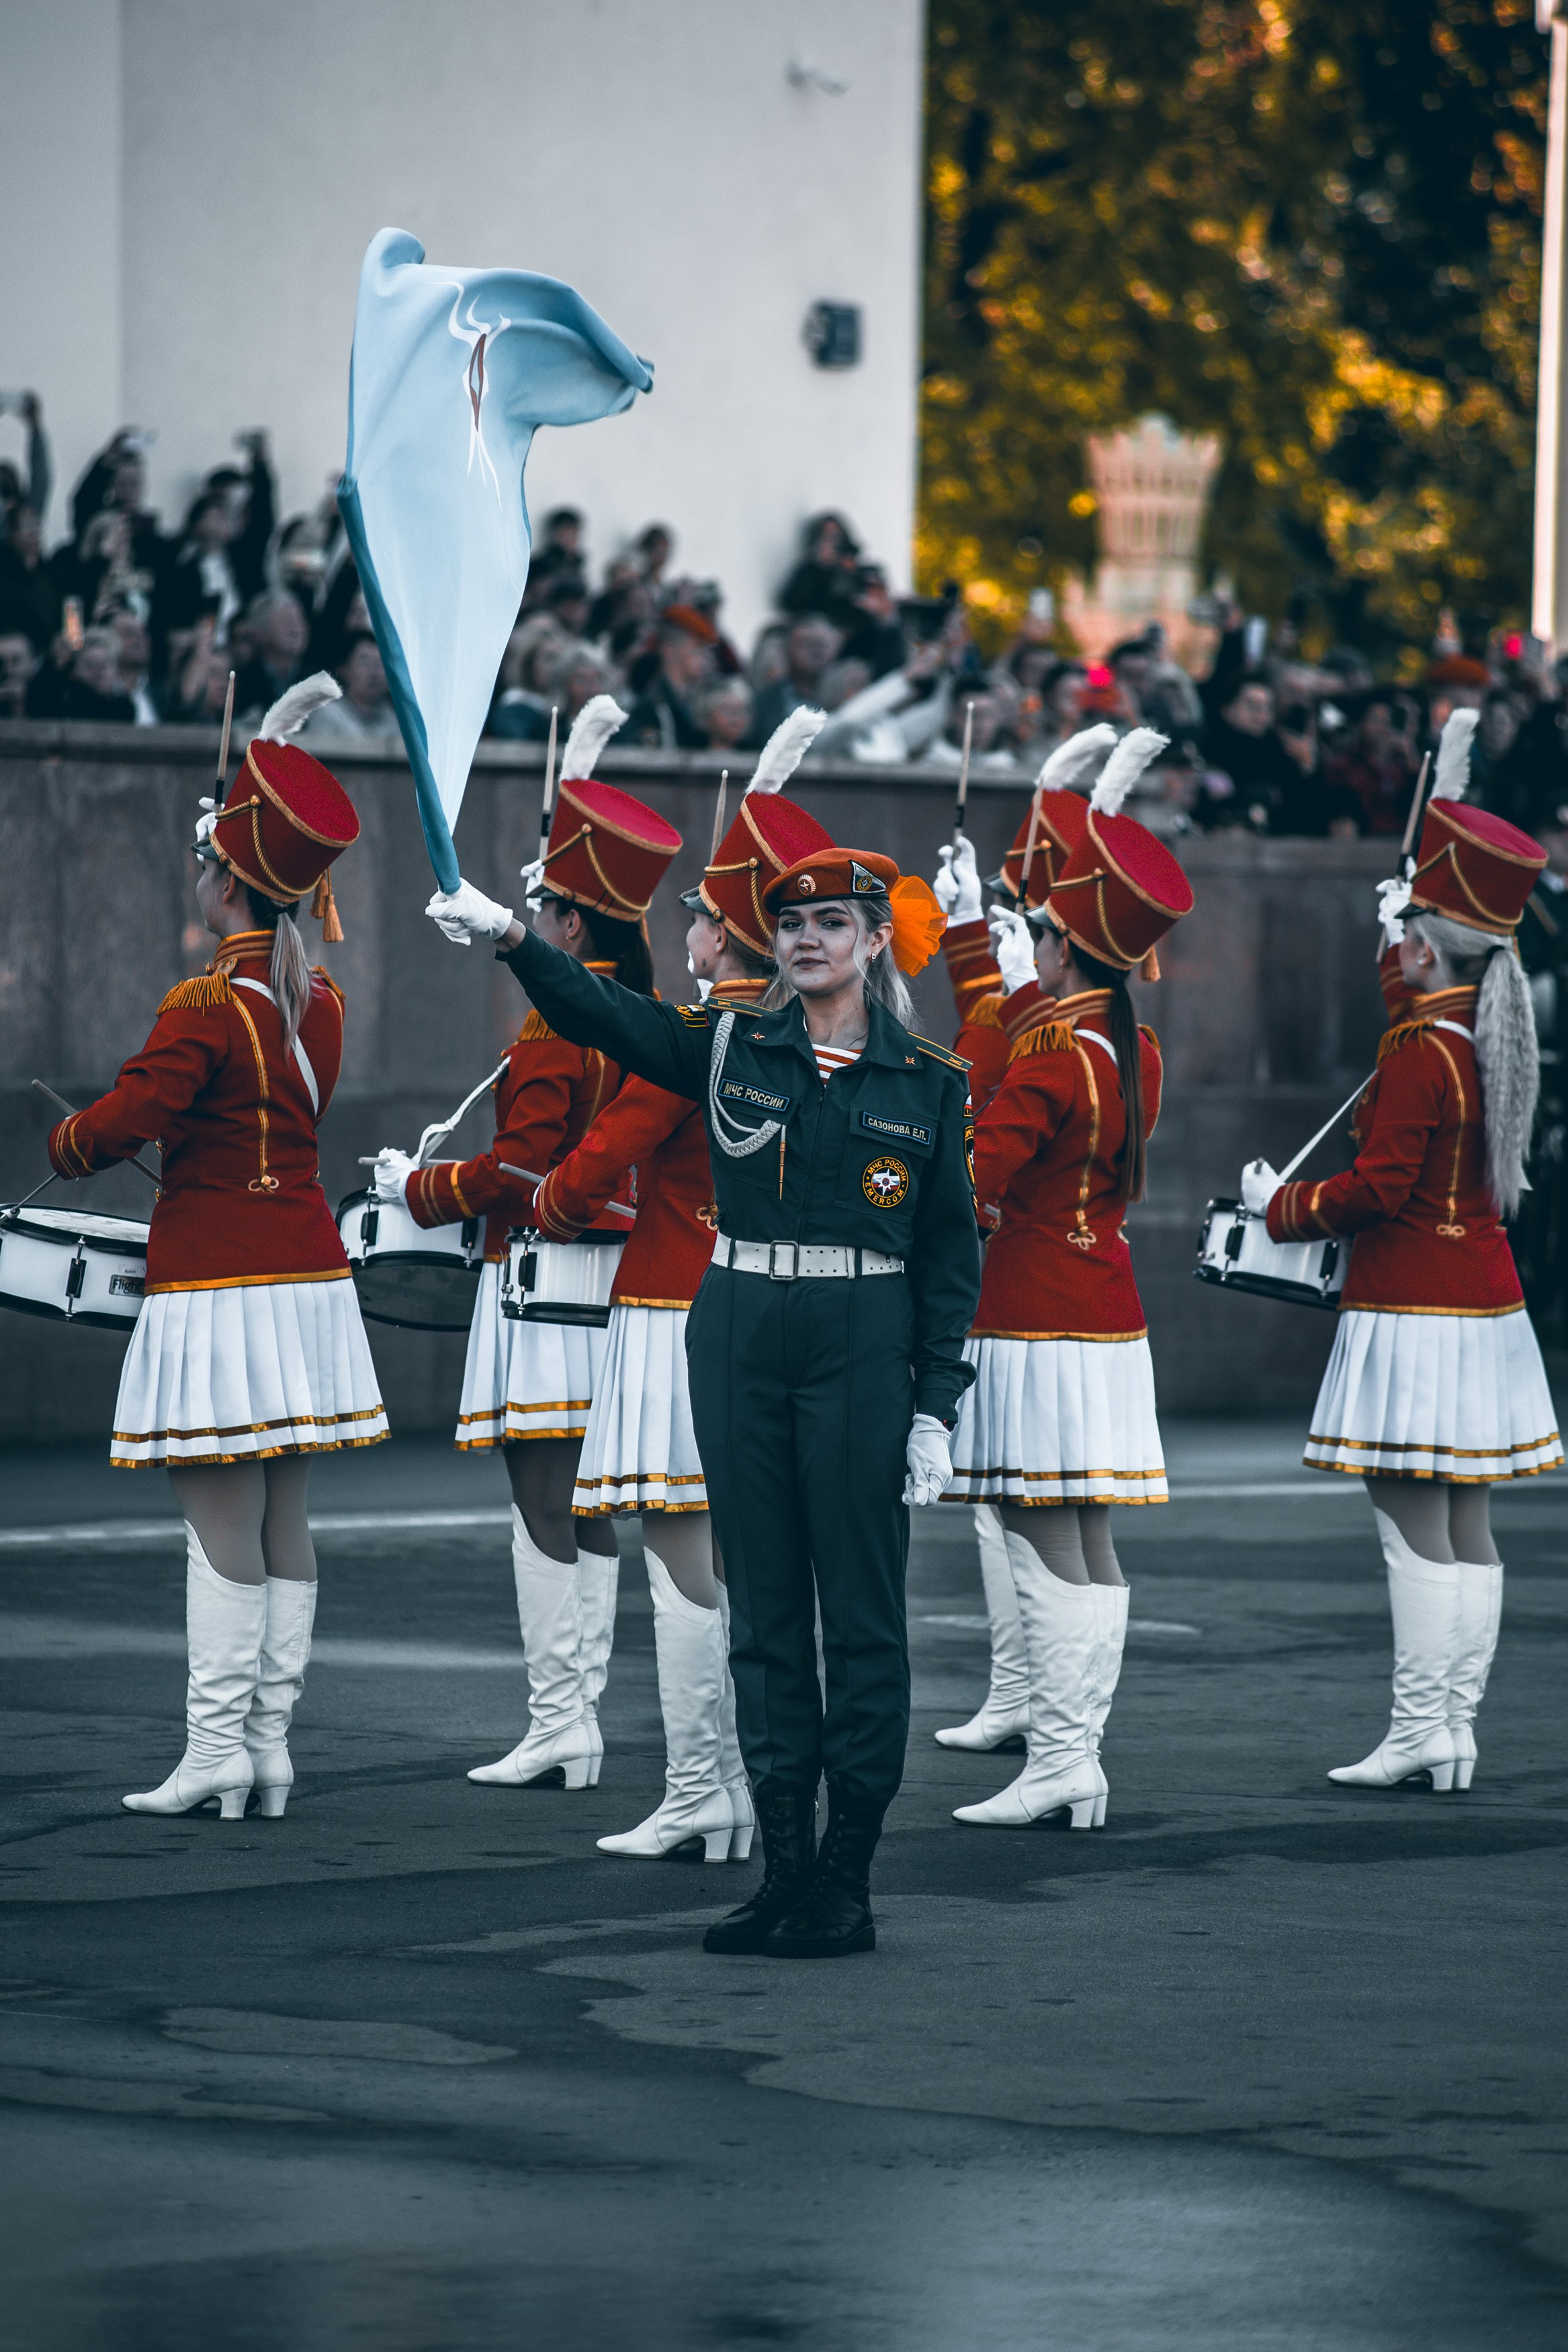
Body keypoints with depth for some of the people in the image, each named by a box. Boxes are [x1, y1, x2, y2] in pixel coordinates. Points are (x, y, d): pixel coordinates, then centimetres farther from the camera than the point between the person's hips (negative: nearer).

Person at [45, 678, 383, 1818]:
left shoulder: (206, 1008, -15)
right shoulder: (319, 1000, 7)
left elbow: (124, 1119, -16)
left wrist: (66, 1144, 6)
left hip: (218, 1291, -8)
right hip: (309, 1273, 8)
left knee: (224, 1530, -6)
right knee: (286, 1523, 10)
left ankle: (217, 1754, -6)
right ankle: (274, 1747, 12)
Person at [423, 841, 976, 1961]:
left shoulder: (928, 1081, 2)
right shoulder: (733, 1049, 6)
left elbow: (952, 1258, 2)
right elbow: (600, 1010, -7)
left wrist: (936, 1408, -4)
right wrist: (508, 934, -25)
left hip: (863, 1345, -3)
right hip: (740, 1337, 3)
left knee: (860, 1611, -1)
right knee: (764, 1607, 6)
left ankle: (848, 1885, 4)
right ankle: (784, 1869, 12)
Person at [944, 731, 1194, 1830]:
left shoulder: (1051, 1056, -17)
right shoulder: (1139, 1050, 7)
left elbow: (970, 1184, -21)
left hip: (1036, 1326, -9)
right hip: (1111, 1317, 9)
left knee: (1043, 1539, -7)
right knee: (1093, 1547, 9)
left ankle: (1056, 1762, -9)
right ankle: (1085, 1756, 12)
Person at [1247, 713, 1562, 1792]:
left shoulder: (1420, 1055, -18)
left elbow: (1378, 1188, -20)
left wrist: (1280, 1205, -5)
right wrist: (1449, 798, 32)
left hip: (1416, 1314, -9)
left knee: (1415, 1523, -7)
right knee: (1467, 1525, 10)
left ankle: (1420, 1731, -7)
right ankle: (1458, 1729, 13)